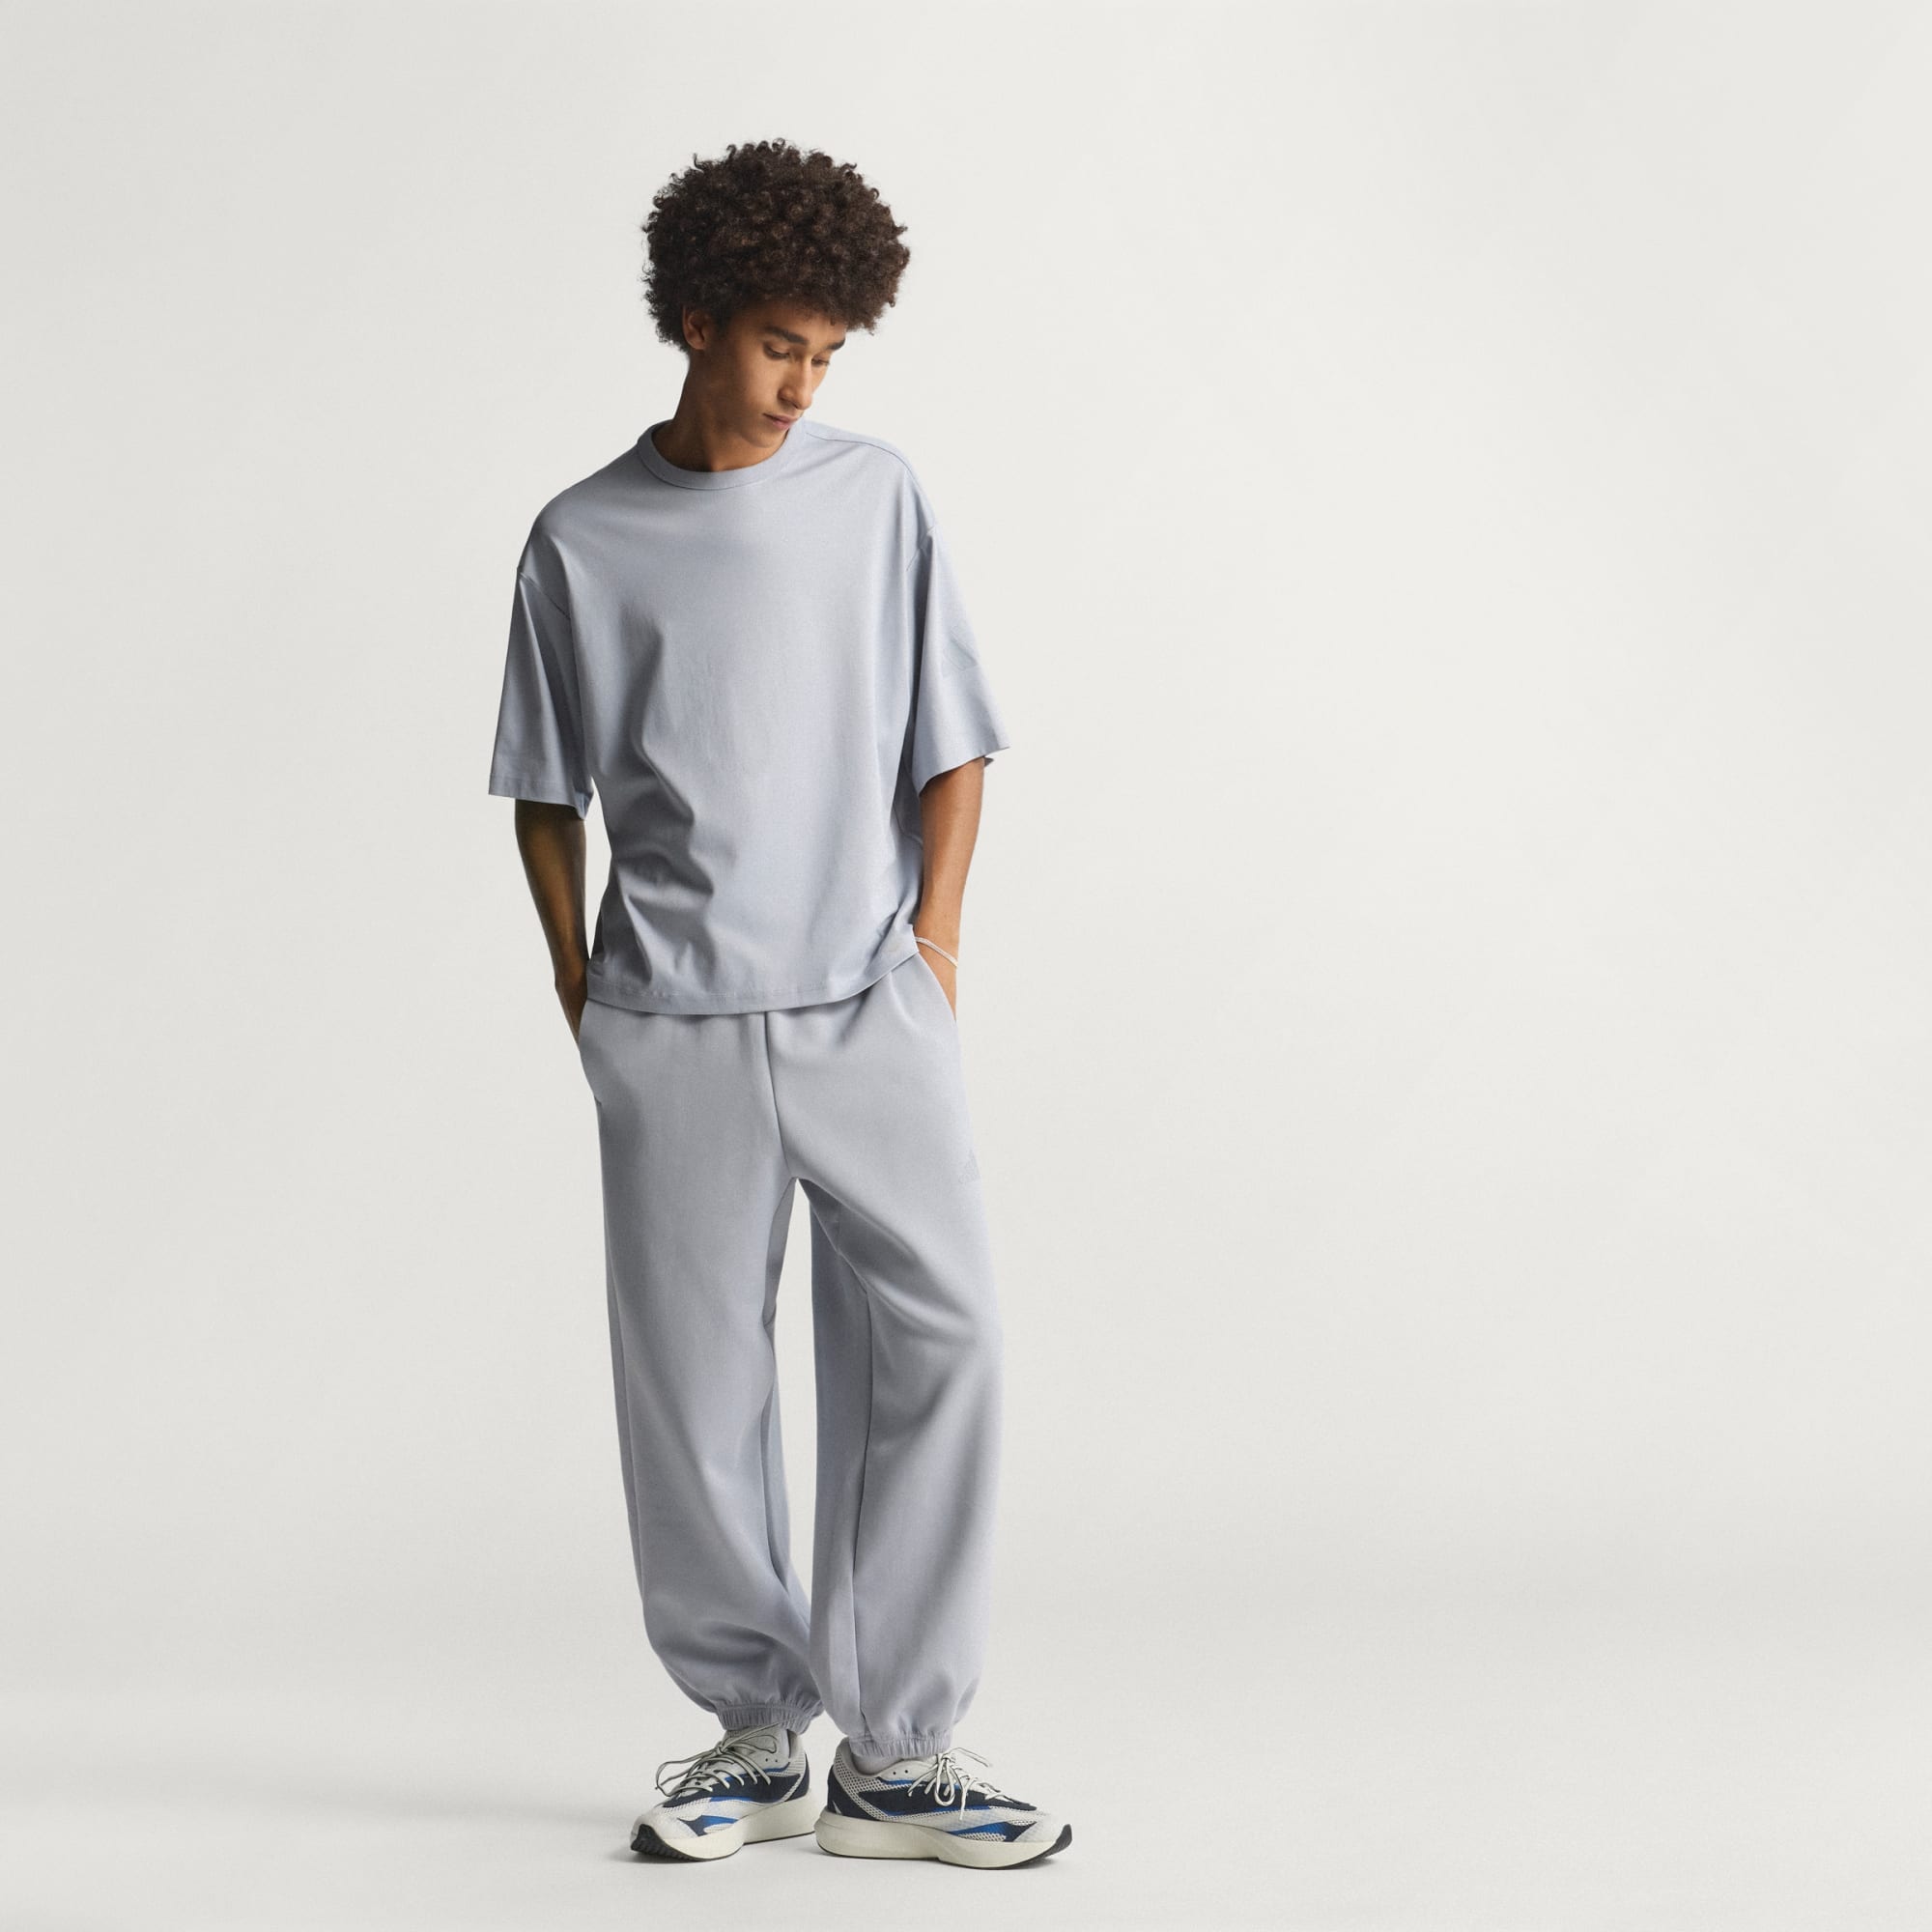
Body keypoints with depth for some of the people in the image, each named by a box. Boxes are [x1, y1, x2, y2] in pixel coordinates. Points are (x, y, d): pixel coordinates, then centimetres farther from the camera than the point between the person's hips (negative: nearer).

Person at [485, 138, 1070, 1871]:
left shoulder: (877, 496, 7)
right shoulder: (584, 541, 5)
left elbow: (950, 745, 9)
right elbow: (546, 793, 12)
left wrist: (931, 939, -1)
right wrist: (581, 988, 5)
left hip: (869, 1006, 1)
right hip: (674, 1025, 0)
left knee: (940, 1339, -7)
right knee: (692, 1382, 4)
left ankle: (899, 1750, 3)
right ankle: (754, 1737, 19)